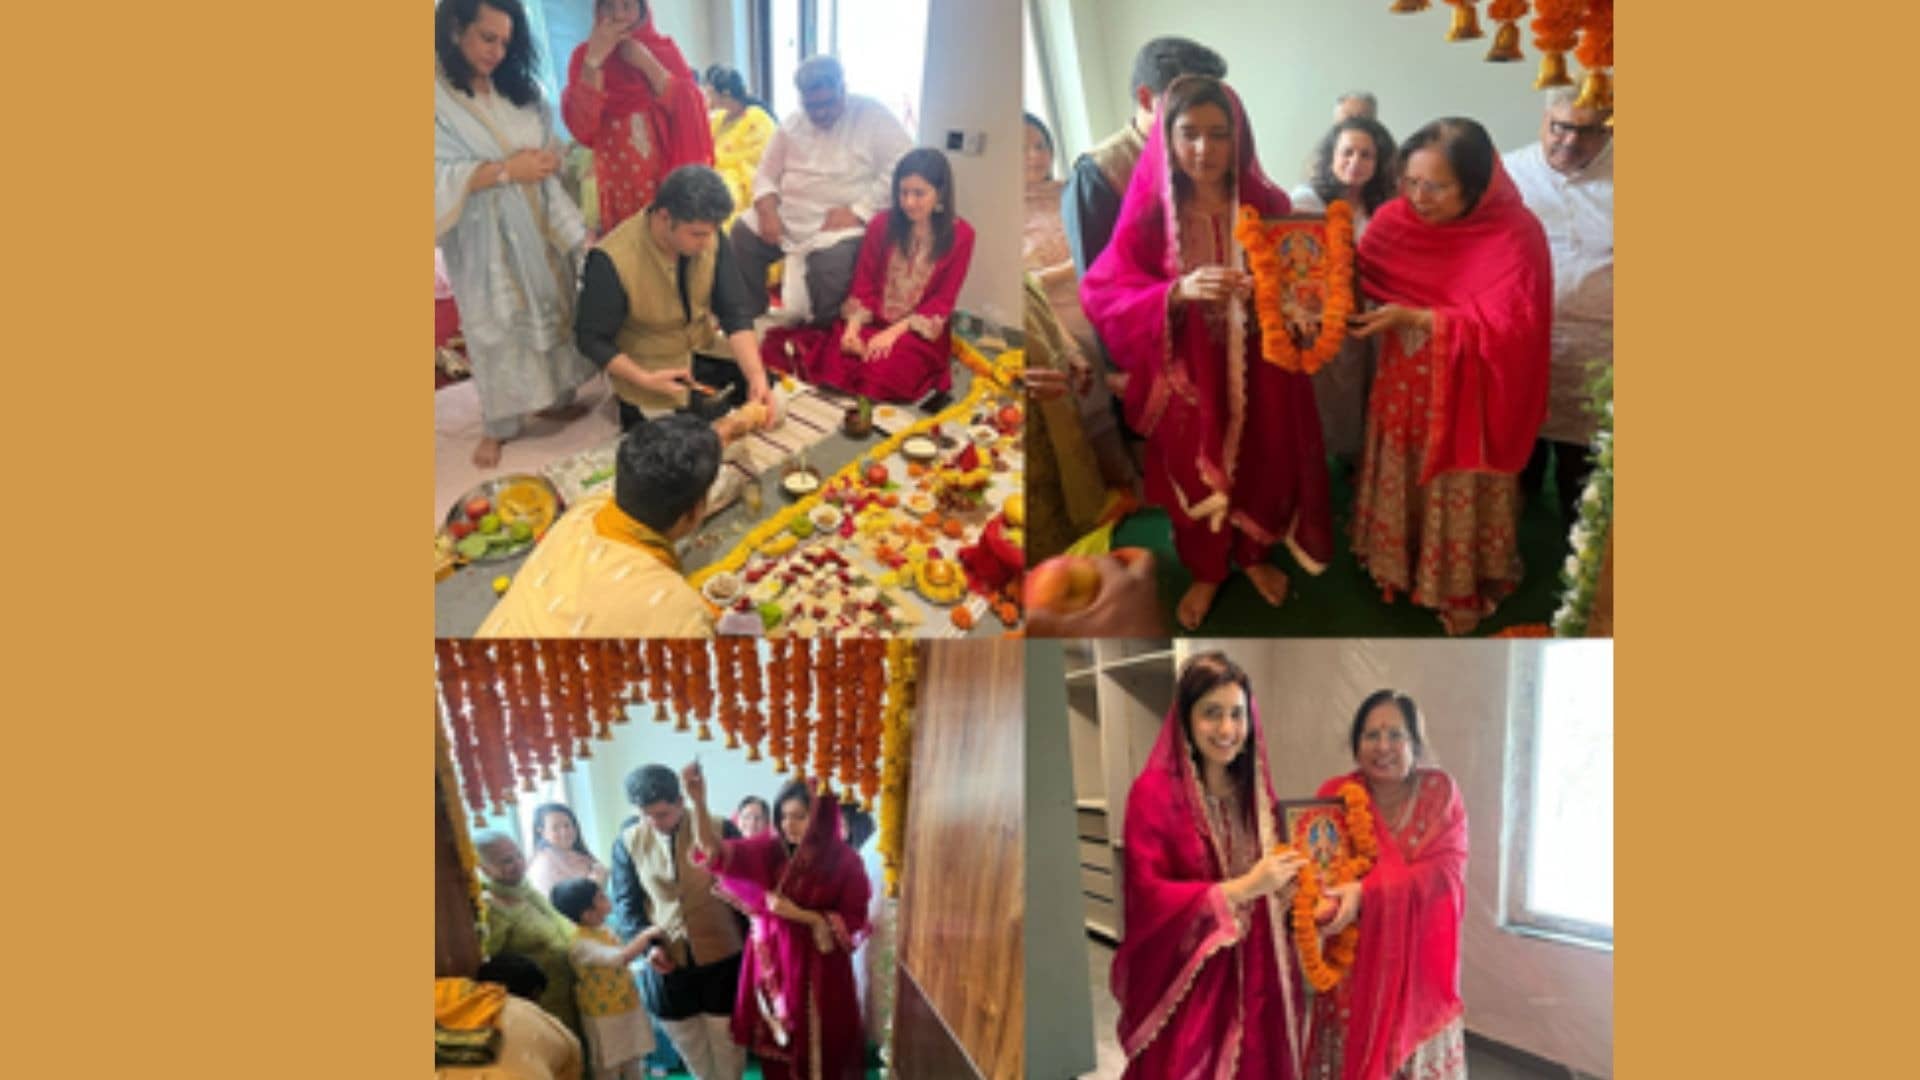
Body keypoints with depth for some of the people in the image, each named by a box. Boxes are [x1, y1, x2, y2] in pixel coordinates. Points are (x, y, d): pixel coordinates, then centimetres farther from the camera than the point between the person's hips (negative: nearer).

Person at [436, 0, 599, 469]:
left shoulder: (519, 88, 6)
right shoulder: (437, 96, -13)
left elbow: (548, 149, 11)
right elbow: (439, 175, -20)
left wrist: (548, 160, -12)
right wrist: (506, 169, -23)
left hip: (537, 224, 5)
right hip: (482, 235, -5)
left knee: (547, 308, 12)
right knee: (496, 322, 4)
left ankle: (551, 396, 28)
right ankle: (497, 423, 16)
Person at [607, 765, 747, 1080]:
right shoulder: (628, 842, -5)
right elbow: (626, 903, 2)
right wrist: (648, 944, -13)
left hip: (722, 961, -2)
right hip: (666, 966, 2)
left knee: (727, 1048, 13)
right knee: (693, 1054, 18)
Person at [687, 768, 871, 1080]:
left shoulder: (845, 861, -11)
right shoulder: (769, 850, -5)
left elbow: (853, 922, -8)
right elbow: (715, 850, -16)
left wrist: (799, 914, -19)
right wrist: (698, 801, -32)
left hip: (819, 972, -3)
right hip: (773, 965, 3)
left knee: (820, 1052, 8)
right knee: (778, 1049, 14)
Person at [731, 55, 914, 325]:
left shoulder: (873, 116, -4)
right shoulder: (792, 125, 13)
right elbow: (766, 175, 16)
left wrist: (857, 211, -23)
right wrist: (768, 209, -7)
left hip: (843, 222, -6)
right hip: (787, 218, 6)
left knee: (832, 261, -35)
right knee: (740, 237, -13)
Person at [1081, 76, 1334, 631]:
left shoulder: (1269, 205, -8)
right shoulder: (1150, 211, -11)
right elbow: (1103, 293, -18)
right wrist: (1178, 291, -34)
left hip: (1258, 373, 1)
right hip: (1186, 375, -1)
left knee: (1259, 465, 17)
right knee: (1196, 471, 15)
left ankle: (1255, 555, 45)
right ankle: (1206, 570, 40)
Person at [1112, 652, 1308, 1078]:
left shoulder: (1255, 789, 9)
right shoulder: (1154, 793, -11)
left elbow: (1271, 890, 15)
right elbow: (1148, 898, -16)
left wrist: (1287, 883, -8)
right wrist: (1243, 887, -22)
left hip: (1253, 979, 5)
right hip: (1185, 984, -5)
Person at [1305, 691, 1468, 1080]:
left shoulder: (1441, 792, -1)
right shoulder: (1335, 796, -2)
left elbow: (1447, 869, -13)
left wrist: (1366, 892, -26)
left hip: (1419, 964, 0)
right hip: (1353, 964, 0)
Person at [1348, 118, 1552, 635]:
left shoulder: (1516, 234, -20)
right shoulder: (1394, 218, -8)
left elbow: (1507, 328, -25)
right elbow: (1359, 282, 1)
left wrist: (1414, 318, -28)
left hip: (1467, 400, -3)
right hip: (1404, 391, 4)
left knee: (1458, 499, 12)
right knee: (1399, 486, 20)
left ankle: (1459, 587, 34)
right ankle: (1394, 564, 42)